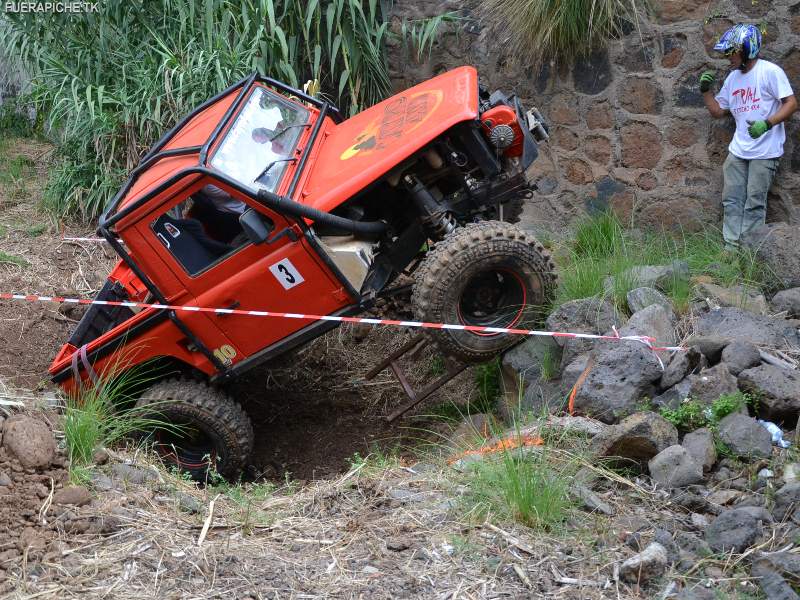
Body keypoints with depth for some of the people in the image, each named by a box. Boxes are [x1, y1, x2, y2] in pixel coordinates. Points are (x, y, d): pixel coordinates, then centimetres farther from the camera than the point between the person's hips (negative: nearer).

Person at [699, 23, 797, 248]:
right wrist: (706, 90, 4)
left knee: (754, 203, -5)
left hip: (764, 152, -7)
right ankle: (731, 248, 9)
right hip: (738, 151, 7)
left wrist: (767, 124, -26)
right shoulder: (733, 78, 13)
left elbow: (791, 103, -14)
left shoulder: (770, 71, -9)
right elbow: (717, 111, 20)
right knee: (732, 200, 5)